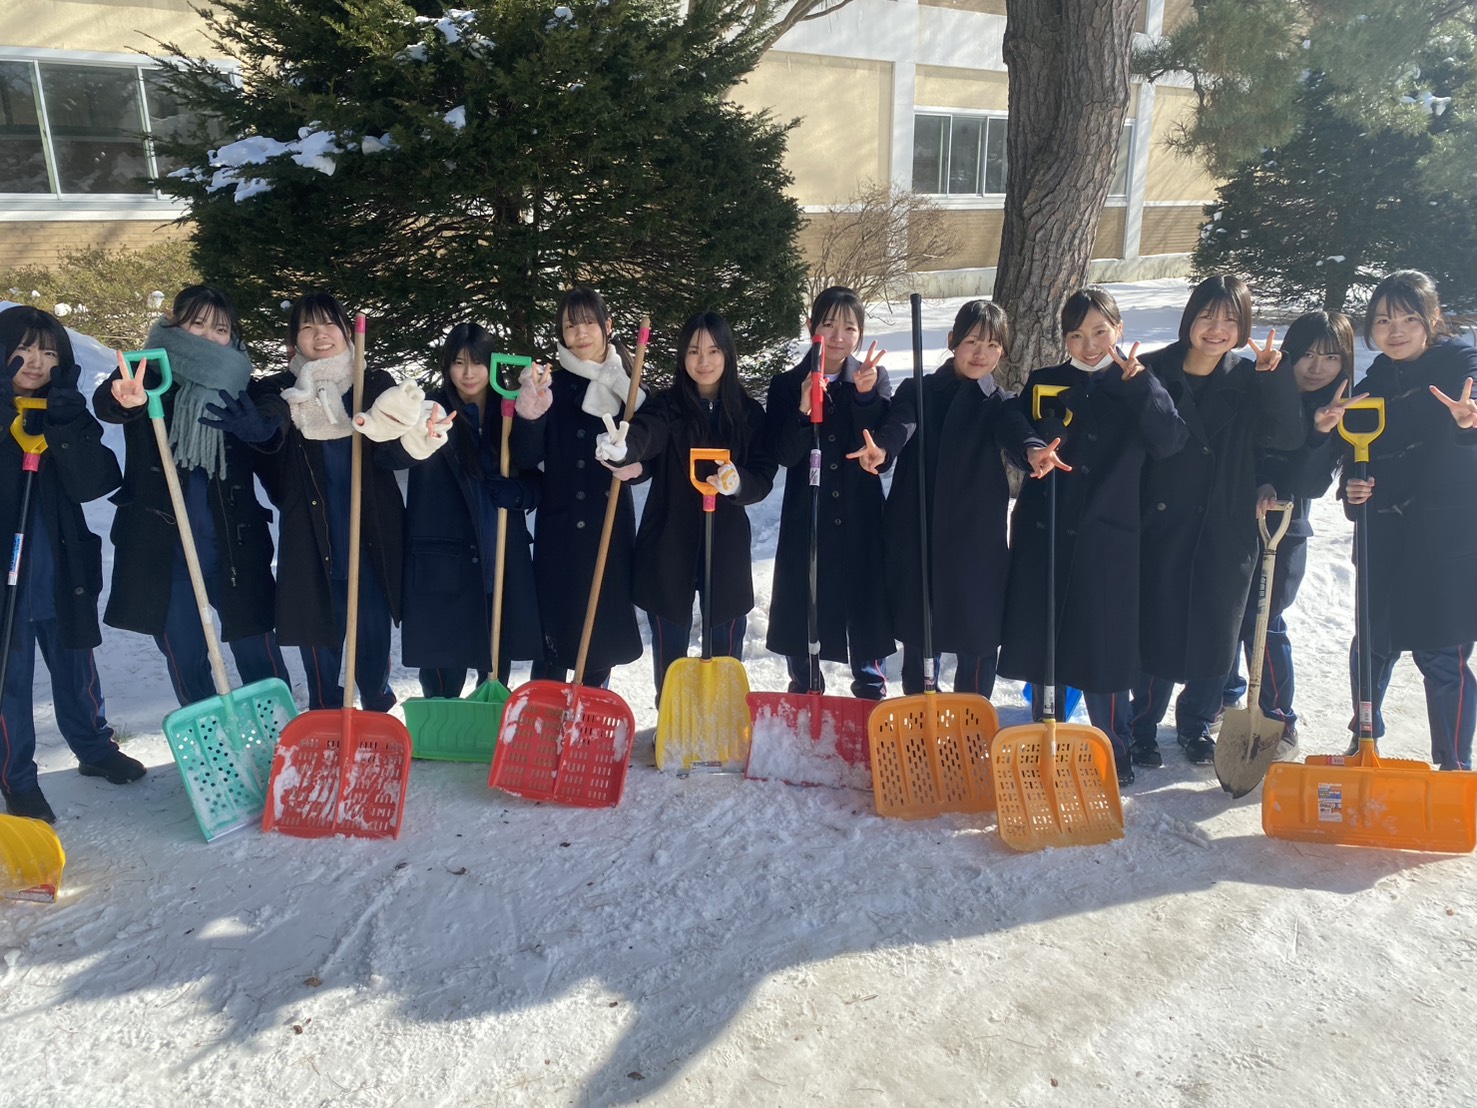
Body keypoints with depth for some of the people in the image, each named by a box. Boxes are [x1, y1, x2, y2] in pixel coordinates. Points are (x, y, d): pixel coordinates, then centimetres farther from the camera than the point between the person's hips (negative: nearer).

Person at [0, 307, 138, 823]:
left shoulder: (67, 415, 3)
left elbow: (95, 483, -10)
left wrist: (65, 425, -22)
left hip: (63, 574, 3)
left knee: (77, 670, 19)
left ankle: (95, 749, 38)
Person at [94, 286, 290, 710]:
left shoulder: (244, 388, 5)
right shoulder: (151, 377, -2)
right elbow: (105, 403, -24)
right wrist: (126, 401, -47)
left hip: (235, 545, 1)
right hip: (162, 547, -1)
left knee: (257, 650, 4)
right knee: (184, 658, 9)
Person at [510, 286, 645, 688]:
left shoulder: (627, 387, 6)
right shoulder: (551, 386, -2)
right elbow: (526, 458, -11)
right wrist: (529, 414, -28)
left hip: (612, 524, 3)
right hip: (560, 525, -2)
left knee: (605, 623, 9)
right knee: (555, 627, -2)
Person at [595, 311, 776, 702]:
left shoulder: (749, 412, 2)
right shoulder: (668, 405, -4)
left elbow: (764, 476, -1)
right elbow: (645, 431, -26)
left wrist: (738, 482, -24)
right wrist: (623, 448, -50)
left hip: (726, 546, 1)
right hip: (669, 545, -1)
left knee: (726, 651, 12)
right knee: (669, 649, 11)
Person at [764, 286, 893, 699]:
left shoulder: (875, 379, 3)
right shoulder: (787, 385, 1)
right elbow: (784, 454, -10)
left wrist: (865, 396, -24)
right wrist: (803, 411, -26)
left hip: (860, 517, 0)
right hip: (805, 518, 0)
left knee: (866, 603, 7)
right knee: (802, 604, 6)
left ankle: (871, 691, 24)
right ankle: (803, 689, 24)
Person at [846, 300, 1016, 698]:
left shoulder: (1001, 406, 6)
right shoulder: (917, 392, 5)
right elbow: (899, 424, -17)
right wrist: (881, 449, -42)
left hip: (978, 546, 0)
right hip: (915, 544, 0)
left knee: (978, 645, 5)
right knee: (917, 642, 12)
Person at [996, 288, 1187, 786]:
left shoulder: (1140, 387, 5)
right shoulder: (1045, 382, 9)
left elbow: (1171, 441, -11)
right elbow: (1014, 421, -7)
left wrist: (1140, 385, -22)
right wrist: (1032, 447, -28)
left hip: (1106, 538, -2)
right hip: (1043, 532, 2)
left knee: (1103, 646, 0)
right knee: (1039, 639, 9)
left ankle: (1114, 754, 17)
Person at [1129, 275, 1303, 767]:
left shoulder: (1251, 381, 2)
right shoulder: (1155, 372, -4)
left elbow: (1288, 438, -10)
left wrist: (1277, 375, -19)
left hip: (1226, 529, 2)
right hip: (1162, 526, -2)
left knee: (1216, 634, 11)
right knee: (1158, 630, 3)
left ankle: (1197, 725, 32)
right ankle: (1144, 728, 22)